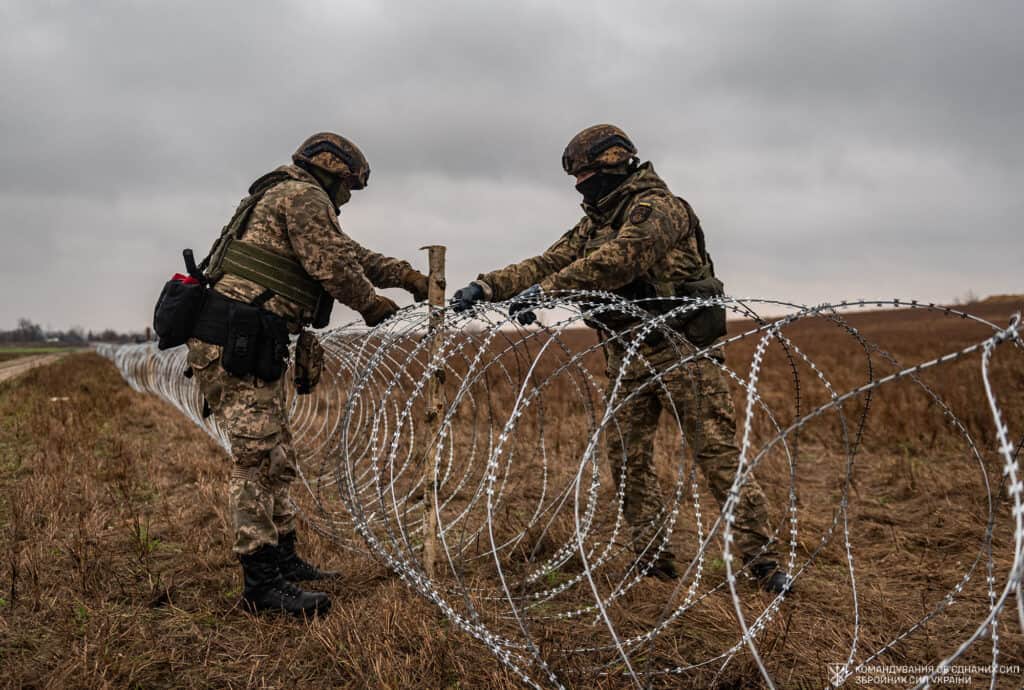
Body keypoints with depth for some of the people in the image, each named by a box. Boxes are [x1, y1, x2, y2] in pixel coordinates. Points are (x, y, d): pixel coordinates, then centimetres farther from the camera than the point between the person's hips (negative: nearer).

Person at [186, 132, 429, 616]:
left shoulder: (288, 198, 26)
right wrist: (374, 305, 4)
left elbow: (350, 253, 28)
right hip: (234, 343, -11)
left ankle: (283, 559, 25)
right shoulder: (302, 196, -6)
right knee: (258, 457, -11)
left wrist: (408, 276, 25)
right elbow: (334, 267, -13)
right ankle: (262, 583, -8)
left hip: (248, 345, 11)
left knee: (275, 457, 15)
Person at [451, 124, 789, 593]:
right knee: (627, 458, 5)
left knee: (717, 454, -6)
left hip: (680, 348, -8)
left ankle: (763, 564, 2)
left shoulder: (657, 207, -11)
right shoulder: (595, 222, 16)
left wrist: (544, 290, -34)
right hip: (627, 354, 8)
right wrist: (486, 286, -5)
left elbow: (617, 259, -28)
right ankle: (653, 561, 15)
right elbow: (548, 262, 9)